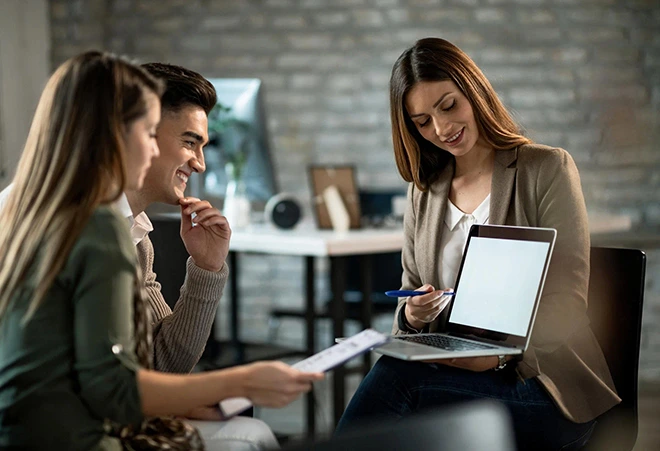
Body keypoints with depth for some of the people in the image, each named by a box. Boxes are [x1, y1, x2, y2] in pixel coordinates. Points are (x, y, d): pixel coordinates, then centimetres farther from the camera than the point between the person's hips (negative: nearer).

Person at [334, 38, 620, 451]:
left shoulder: (548, 169, 1)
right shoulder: (424, 191, 17)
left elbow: (566, 300, -8)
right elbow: (410, 293, 18)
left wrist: (500, 354, -26)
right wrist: (411, 316, -8)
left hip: (542, 385, -4)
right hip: (446, 369, 4)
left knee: (396, 377, -30)